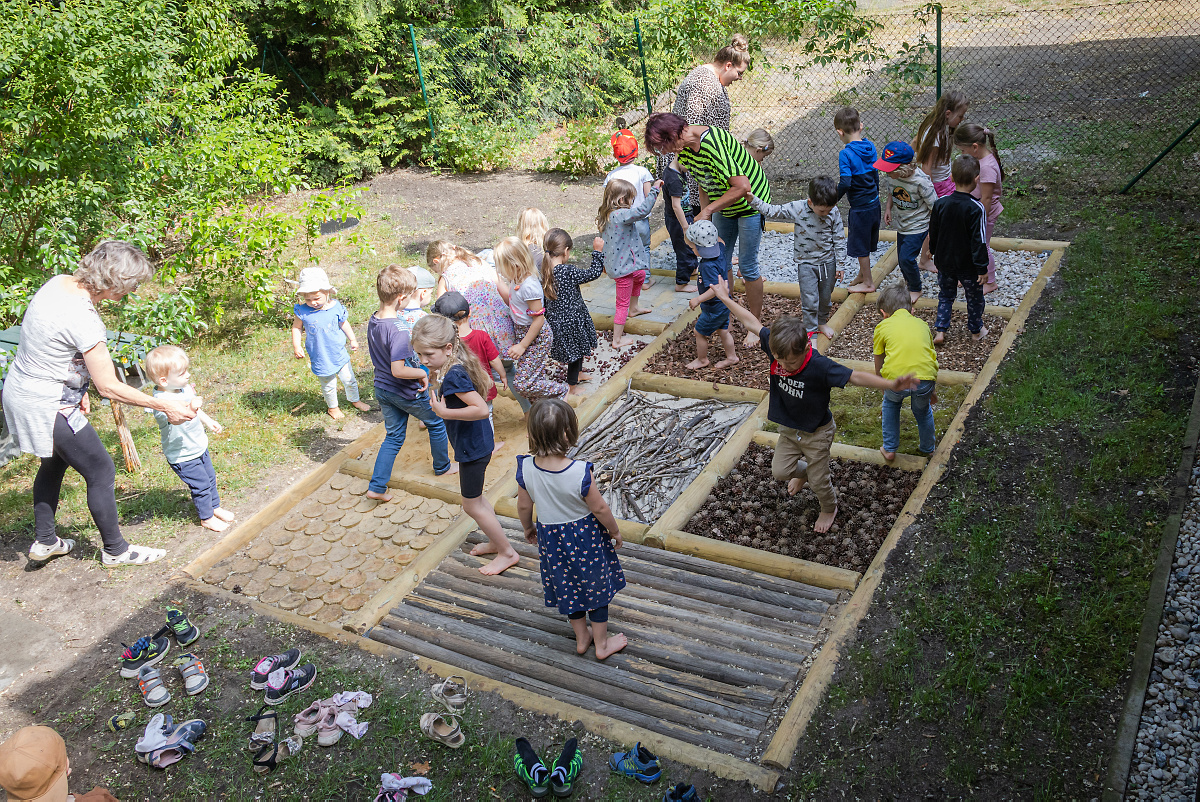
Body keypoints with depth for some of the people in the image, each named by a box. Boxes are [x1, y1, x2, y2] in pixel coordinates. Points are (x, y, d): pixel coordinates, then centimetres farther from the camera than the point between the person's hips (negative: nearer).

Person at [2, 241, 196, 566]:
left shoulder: (59, 282, -5)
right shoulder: (82, 319, -30)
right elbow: (109, 387, -25)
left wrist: (76, 388, 15)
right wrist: (165, 406, -17)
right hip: (46, 406, -10)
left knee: (55, 462, 28)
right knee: (101, 471, 5)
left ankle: (44, 541, 42)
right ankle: (115, 550, 21)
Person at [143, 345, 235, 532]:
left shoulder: (184, 388, -5)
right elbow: (177, 418, -51)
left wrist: (209, 421, 25)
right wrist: (191, 407, -68)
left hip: (199, 446, 8)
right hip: (182, 455, -8)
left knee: (210, 478, 22)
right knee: (201, 485, 3)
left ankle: (215, 507, 44)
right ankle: (206, 518, 25)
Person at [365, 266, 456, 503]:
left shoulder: (373, 321, -4)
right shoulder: (399, 331, -31)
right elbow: (398, 370, -33)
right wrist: (422, 373, -18)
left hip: (382, 388, 7)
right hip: (407, 393, -7)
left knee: (393, 436, 19)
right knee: (437, 423, 19)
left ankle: (377, 486, 15)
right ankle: (442, 466, 39)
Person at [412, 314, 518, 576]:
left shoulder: (453, 376, -29)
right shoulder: (454, 367, -1)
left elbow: (481, 408, -36)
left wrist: (445, 412, -27)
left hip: (472, 447, -10)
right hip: (474, 443, 10)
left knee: (472, 504, 7)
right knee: (476, 498, 24)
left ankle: (507, 553, 21)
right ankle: (497, 542, 41)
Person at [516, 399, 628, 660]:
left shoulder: (526, 467, -22)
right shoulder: (580, 472, -33)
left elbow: (524, 506, -7)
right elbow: (600, 508, -19)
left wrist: (528, 528, 14)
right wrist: (615, 532, 0)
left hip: (551, 537, 3)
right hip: (585, 536, -3)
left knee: (568, 588, 25)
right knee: (596, 587, 20)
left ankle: (581, 638, 44)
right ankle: (602, 643, 37)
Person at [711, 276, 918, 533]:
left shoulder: (819, 366, -36)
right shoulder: (776, 348, -22)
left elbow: (855, 377, -41)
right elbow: (752, 323, -10)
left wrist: (892, 385, -55)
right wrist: (725, 298, 0)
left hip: (816, 433, -5)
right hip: (789, 429, 5)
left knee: (818, 481, 10)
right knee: (779, 470, 10)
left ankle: (830, 508, 44)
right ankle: (802, 471, 46)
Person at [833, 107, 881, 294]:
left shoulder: (846, 154, -21)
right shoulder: (870, 147, 2)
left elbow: (845, 183, -26)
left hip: (860, 207, -7)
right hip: (874, 203, 8)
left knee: (860, 246, 8)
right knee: (865, 242, 23)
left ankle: (868, 283, 21)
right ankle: (862, 275, 39)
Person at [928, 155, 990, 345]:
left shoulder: (940, 203, -11)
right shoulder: (976, 208, -23)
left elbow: (933, 233, 2)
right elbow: (979, 241, -20)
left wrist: (934, 253, 18)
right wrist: (982, 268, -12)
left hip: (944, 262, 3)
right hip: (968, 265, -3)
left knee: (945, 295, 22)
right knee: (974, 297, 17)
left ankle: (940, 330, 16)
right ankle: (976, 330, 32)